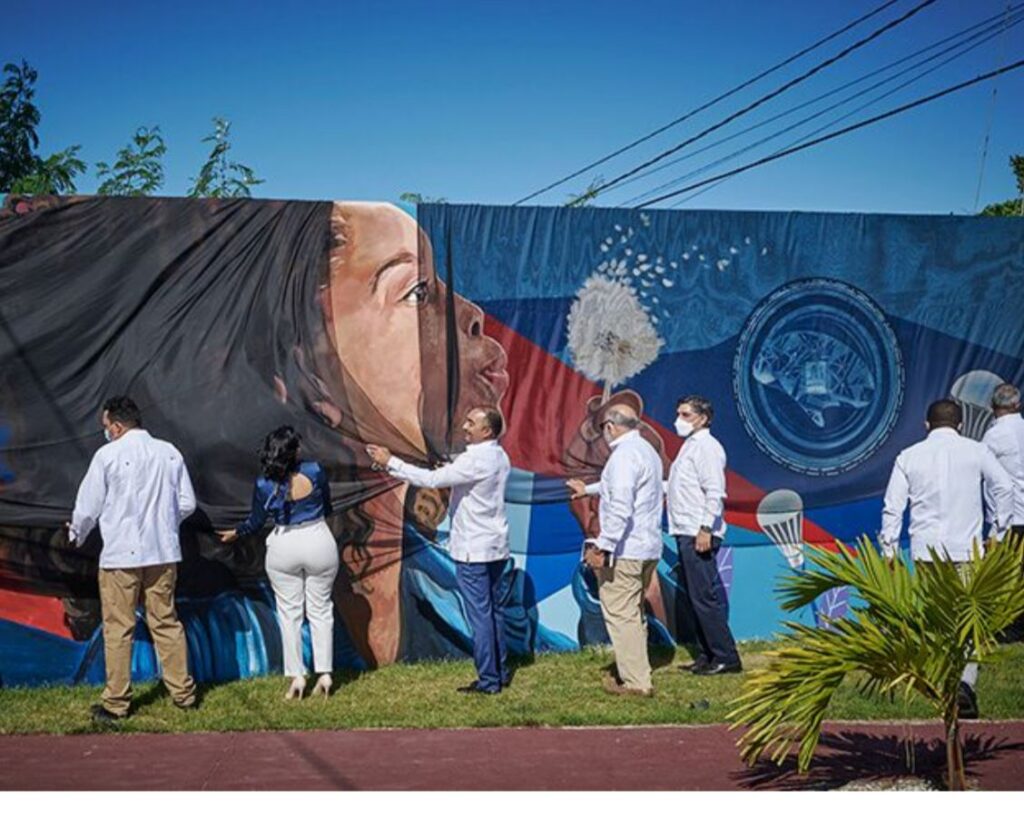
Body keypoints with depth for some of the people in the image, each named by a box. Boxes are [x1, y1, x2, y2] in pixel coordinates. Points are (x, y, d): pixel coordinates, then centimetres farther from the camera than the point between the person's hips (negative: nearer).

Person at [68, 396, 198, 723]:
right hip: (163, 552, 4)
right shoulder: (169, 453, 3)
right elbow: (187, 503, 6)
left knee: (118, 629, 4)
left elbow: (88, 506, -4)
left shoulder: (108, 455, -9)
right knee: (167, 623, 14)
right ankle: (183, 693, 19)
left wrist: (76, 534, 17)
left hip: (120, 555, -4)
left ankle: (116, 704, 9)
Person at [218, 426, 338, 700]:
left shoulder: (264, 485, -13)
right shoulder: (314, 471, -14)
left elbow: (256, 522, 2)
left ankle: (296, 677, 9)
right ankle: (324, 674, 11)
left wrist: (235, 532, 23)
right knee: (320, 610, 11)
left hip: (284, 549, 0)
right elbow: (327, 507, 3)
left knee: (289, 613, 10)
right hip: (319, 542, 0)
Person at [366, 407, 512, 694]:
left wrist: (391, 463, -19)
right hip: (497, 547, 9)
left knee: (480, 615, -3)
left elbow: (432, 479, -23)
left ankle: (488, 681, 1)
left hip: (473, 551, -9)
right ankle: (501, 672, 21)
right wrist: (451, 469, 3)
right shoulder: (499, 457, 9)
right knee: (495, 612, 15)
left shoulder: (476, 460, -20)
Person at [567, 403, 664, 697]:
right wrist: (589, 489, 50)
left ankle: (636, 682, -5)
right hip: (649, 548, 10)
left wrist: (603, 546, -24)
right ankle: (635, 673, 24)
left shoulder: (624, 455, -15)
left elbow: (620, 507, -25)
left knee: (620, 614, -5)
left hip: (624, 550, -10)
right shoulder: (647, 451, 17)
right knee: (634, 613, 18)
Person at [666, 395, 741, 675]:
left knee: (704, 597, -9)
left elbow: (715, 492, -19)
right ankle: (708, 654, 19)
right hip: (685, 533, 10)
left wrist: (705, 529, -23)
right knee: (696, 597, 13)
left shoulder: (706, 447, -12)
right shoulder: (690, 445, 18)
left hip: (699, 534, -10)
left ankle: (725, 657, -5)